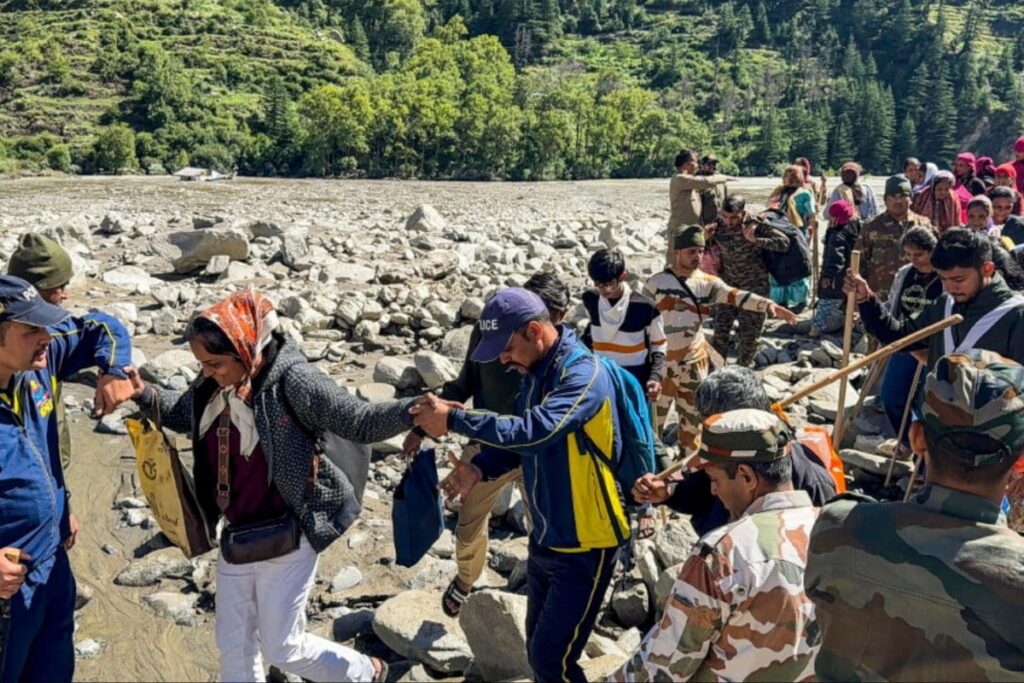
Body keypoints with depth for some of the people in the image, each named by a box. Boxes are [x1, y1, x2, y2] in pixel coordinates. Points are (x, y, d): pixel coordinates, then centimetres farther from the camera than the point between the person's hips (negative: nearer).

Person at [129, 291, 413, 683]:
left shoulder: (293, 383, -24)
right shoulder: (213, 385, -4)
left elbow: (360, 423, -21)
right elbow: (182, 414, 17)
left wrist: (413, 411, -38)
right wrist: (143, 394, -1)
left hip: (285, 540, -7)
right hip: (235, 538, 7)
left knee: (283, 648, 9)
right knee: (233, 643, 21)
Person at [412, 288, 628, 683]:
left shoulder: (583, 375, -23)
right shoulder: (534, 372, 3)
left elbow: (531, 432, -36)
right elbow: (517, 438, 10)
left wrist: (454, 420, -30)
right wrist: (481, 469, -10)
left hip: (585, 545, -8)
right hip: (545, 538, 8)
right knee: (539, 649, 19)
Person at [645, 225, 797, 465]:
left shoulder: (708, 283, -2)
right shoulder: (657, 282, -6)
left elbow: (736, 296, -16)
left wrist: (768, 304, -33)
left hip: (694, 359, 2)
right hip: (662, 358, -2)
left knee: (692, 411, 14)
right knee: (655, 412, 7)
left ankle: (689, 458, 32)